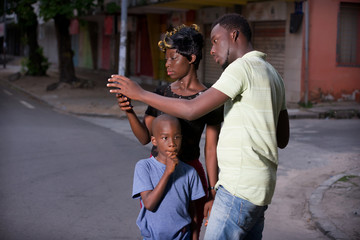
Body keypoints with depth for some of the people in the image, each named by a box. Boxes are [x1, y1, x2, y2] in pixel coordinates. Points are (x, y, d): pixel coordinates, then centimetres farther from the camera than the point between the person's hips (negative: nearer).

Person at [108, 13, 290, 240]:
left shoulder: (241, 67, -12)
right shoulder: (273, 75, 18)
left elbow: (191, 110, -19)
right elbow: (283, 139, 20)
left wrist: (140, 93, -11)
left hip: (239, 187, -10)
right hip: (261, 187, 10)